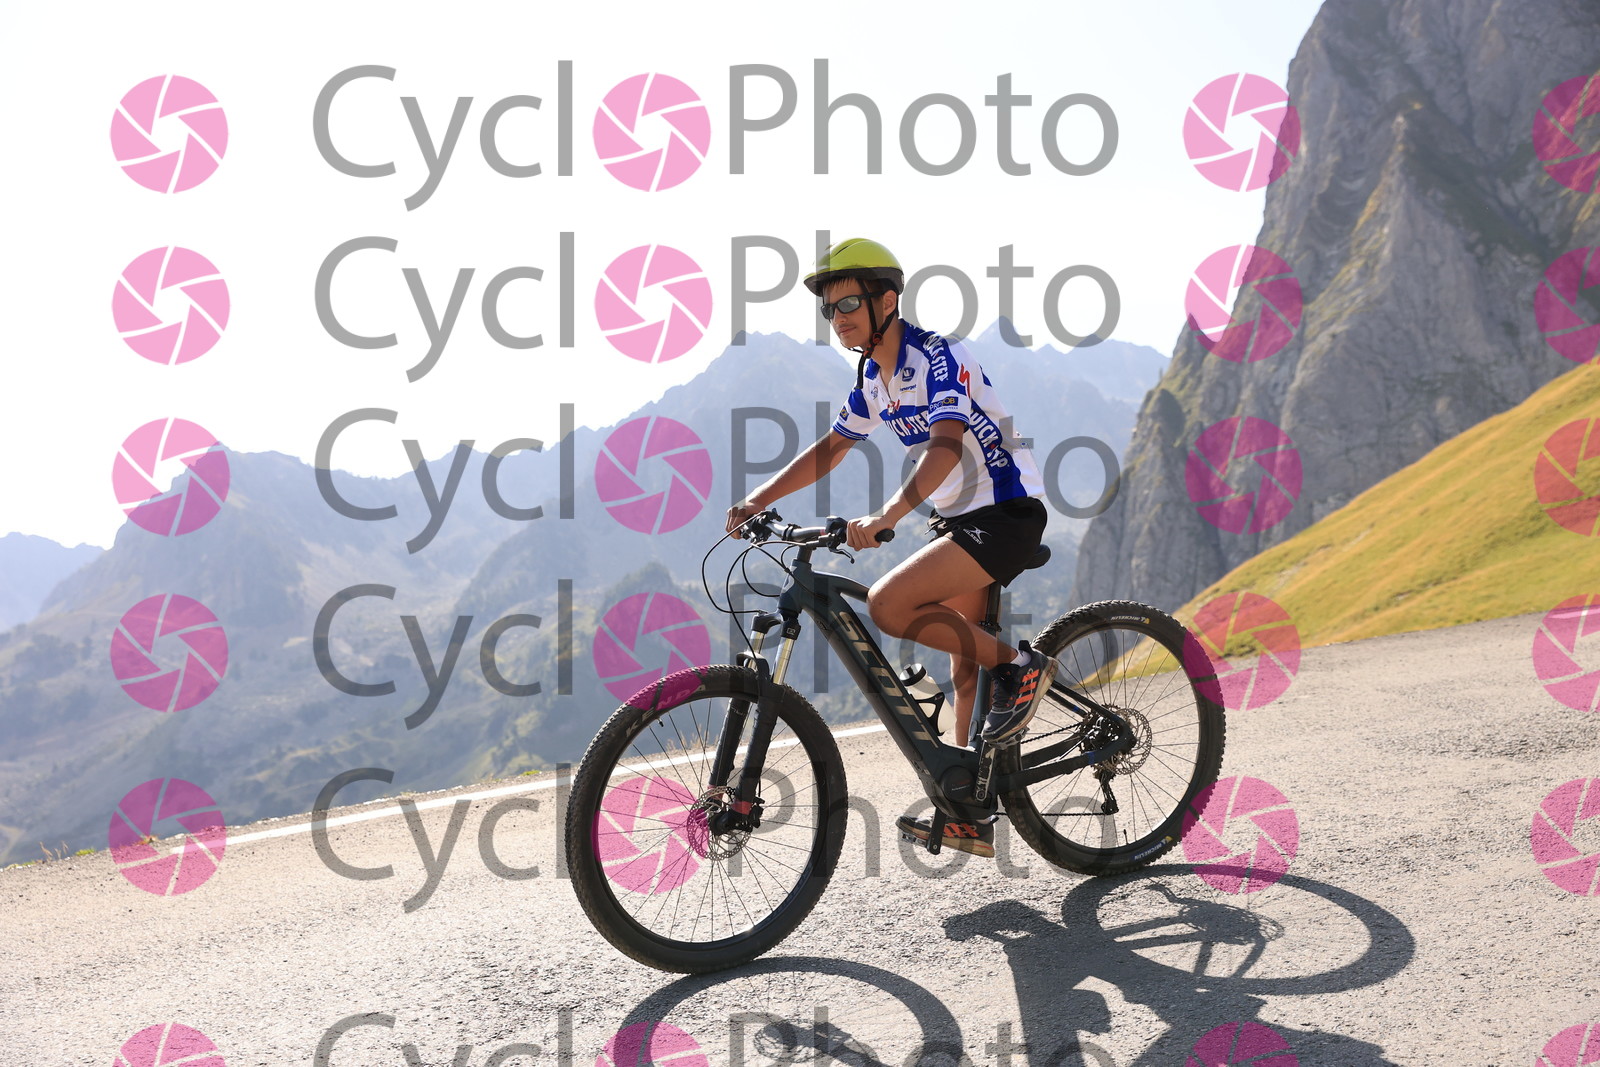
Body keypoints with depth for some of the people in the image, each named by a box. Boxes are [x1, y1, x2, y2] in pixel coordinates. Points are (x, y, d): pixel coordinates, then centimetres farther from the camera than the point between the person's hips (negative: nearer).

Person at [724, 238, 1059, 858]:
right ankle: (968, 815, 19)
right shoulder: (873, 377, 9)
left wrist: (885, 516, -45)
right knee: (963, 664, 11)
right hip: (956, 517, 10)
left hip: (1005, 512, -10)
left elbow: (946, 444, -33)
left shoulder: (935, 357, -18)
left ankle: (1018, 665, -7)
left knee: (888, 605, -25)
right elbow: (830, 448, 16)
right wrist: (759, 499, 6)